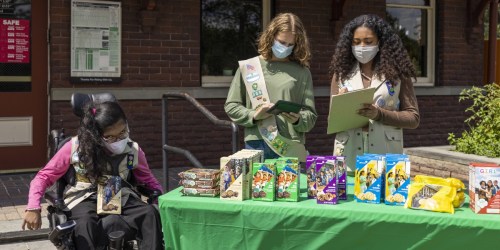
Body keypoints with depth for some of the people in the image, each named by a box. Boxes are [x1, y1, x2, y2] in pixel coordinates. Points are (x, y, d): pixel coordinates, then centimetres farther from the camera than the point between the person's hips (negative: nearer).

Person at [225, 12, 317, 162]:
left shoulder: (302, 71, 5)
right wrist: (254, 116, -8)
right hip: (256, 145, 0)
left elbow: (310, 116, 5)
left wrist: (298, 120, -16)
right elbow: (231, 106, 8)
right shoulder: (248, 67, 6)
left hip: (291, 148, 0)